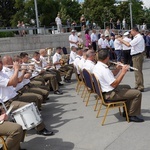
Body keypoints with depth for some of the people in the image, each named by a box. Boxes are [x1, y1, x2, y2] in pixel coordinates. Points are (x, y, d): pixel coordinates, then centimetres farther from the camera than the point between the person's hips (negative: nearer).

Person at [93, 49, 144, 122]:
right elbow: (114, 84, -28)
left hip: (104, 90, 11)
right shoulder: (104, 70, -29)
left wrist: (117, 69, -2)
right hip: (110, 94, -11)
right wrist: (123, 72, -21)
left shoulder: (97, 66, 3)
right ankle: (132, 115, 5)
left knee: (127, 87, 31)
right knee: (137, 93, -10)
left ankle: (127, 111, 33)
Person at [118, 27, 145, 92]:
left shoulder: (138, 38, -18)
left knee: (138, 71, -7)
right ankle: (137, 86, 26)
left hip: (137, 56, -11)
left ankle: (140, 87, -3)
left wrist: (121, 40, -12)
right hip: (136, 55, 11)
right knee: (137, 71, 16)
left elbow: (129, 44, -23)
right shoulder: (137, 37, 15)